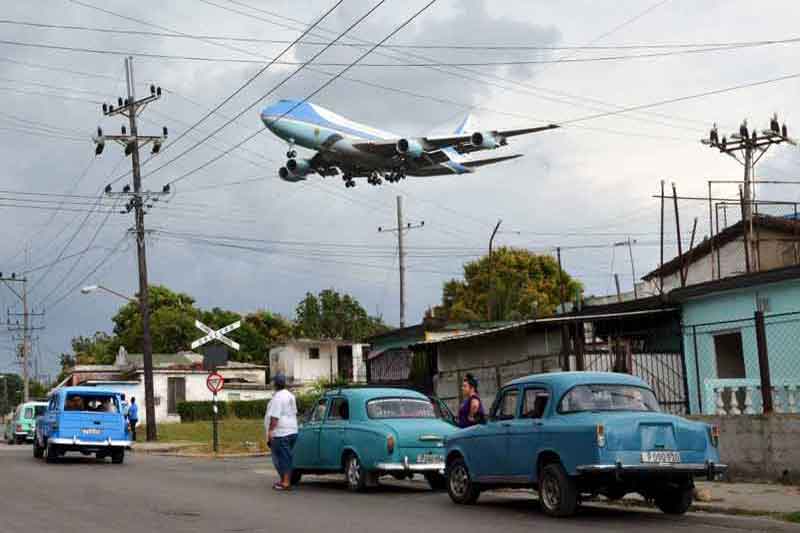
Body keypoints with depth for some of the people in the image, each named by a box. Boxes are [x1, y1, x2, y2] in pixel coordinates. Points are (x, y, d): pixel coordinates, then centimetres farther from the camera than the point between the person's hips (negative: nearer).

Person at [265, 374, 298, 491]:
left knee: (282, 458, -5)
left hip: (281, 433, -9)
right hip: (292, 431, 9)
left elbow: (274, 416, -21)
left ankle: (285, 482, -6)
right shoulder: (291, 396, 14)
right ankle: (285, 480, 22)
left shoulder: (277, 397, -16)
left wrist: (270, 431, -19)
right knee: (286, 457, 16)